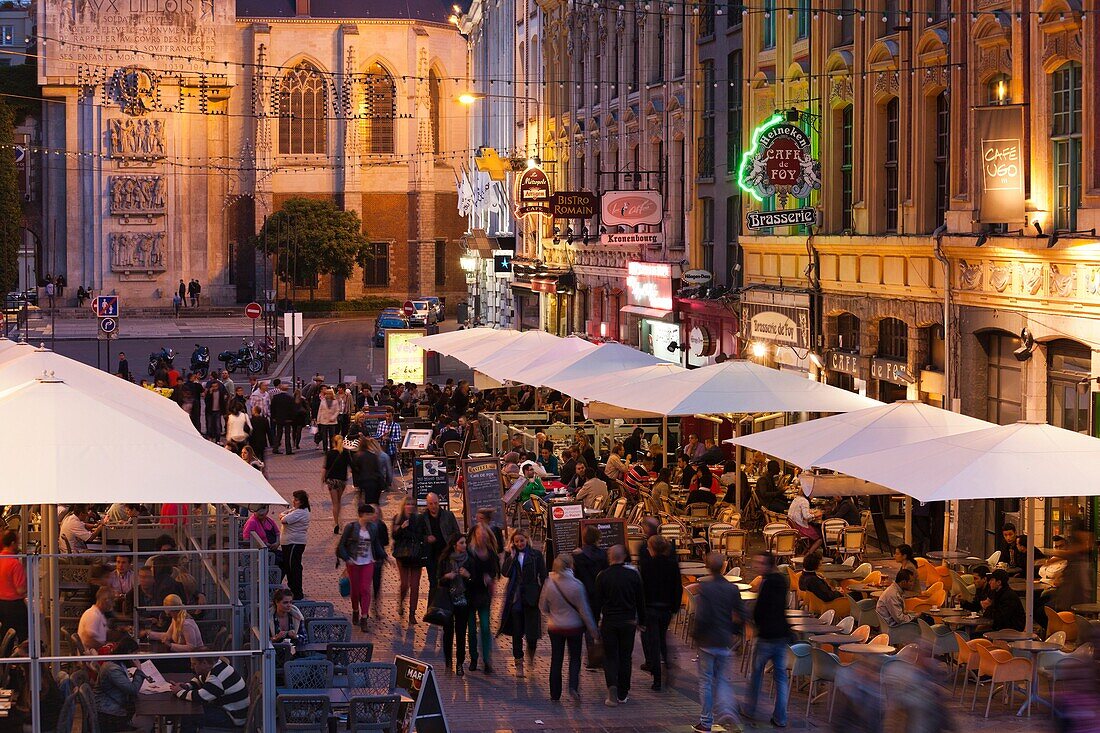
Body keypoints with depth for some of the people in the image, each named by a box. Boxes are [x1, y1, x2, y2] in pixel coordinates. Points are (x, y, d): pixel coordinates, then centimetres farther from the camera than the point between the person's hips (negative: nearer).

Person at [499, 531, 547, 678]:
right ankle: (519, 664, 10)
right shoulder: (510, 556, 8)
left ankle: (531, 653, 29)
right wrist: (512, 556, -9)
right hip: (515, 598, 2)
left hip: (531, 597, -2)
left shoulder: (536, 555, 2)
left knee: (532, 632, -3)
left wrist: (543, 594, -5)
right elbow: (505, 572, -6)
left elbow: (543, 577, 2)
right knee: (517, 633, 3)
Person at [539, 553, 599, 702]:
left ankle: (555, 694, 15)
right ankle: (573, 686, -7)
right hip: (574, 627, -2)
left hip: (554, 627, 2)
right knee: (575, 658, 14)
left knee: (556, 660, 13)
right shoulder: (576, 585, -16)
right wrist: (592, 629, -1)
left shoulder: (549, 584, -10)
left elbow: (543, 608, 1)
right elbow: (584, 610, -11)